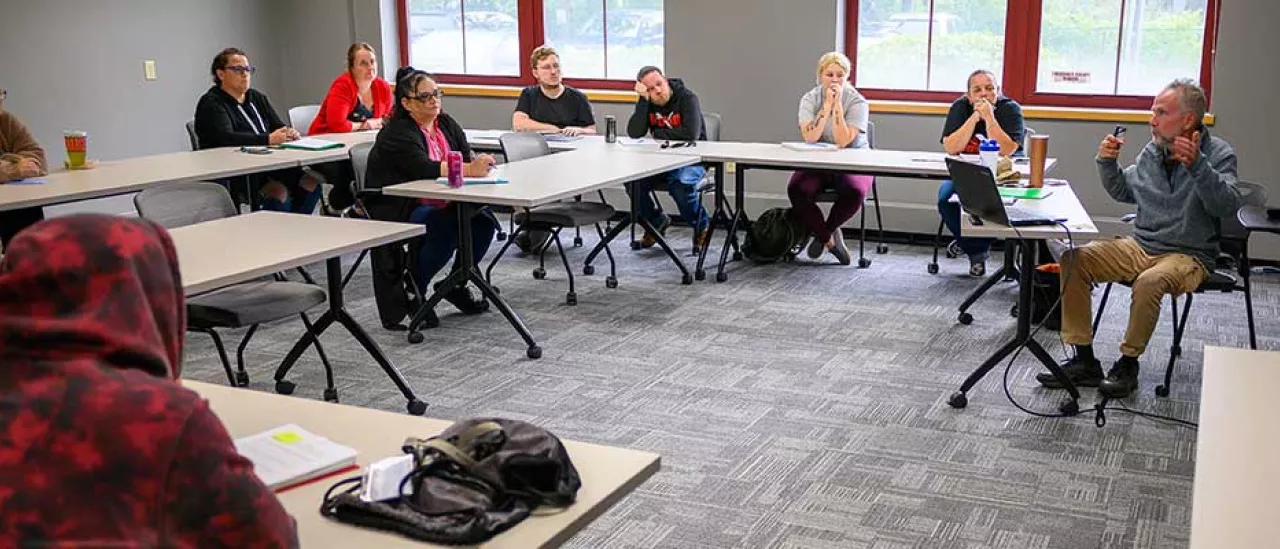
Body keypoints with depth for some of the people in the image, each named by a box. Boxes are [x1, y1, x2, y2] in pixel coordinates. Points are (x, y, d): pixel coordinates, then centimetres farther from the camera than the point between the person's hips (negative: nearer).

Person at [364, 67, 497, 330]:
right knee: (446, 231, -31)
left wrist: (479, 162, -24)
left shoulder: (446, 124, 10)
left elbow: (468, 155, 1)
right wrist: (469, 169, -40)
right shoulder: (397, 133, -14)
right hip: (400, 211, -7)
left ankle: (456, 286, 5)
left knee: (483, 221, -15)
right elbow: (422, 168, -31)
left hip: (439, 205, 7)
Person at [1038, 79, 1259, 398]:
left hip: (1189, 255, -6)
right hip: (1140, 246, 6)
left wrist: (1197, 165, -33)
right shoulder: (1152, 151, 8)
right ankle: (1084, 361, -11)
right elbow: (1123, 192, 22)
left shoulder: (1217, 153, -7)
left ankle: (1128, 363, -14)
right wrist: (1107, 163, 4)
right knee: (1073, 259, -14)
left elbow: (1228, 206, -22)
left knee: (1150, 282, -38)